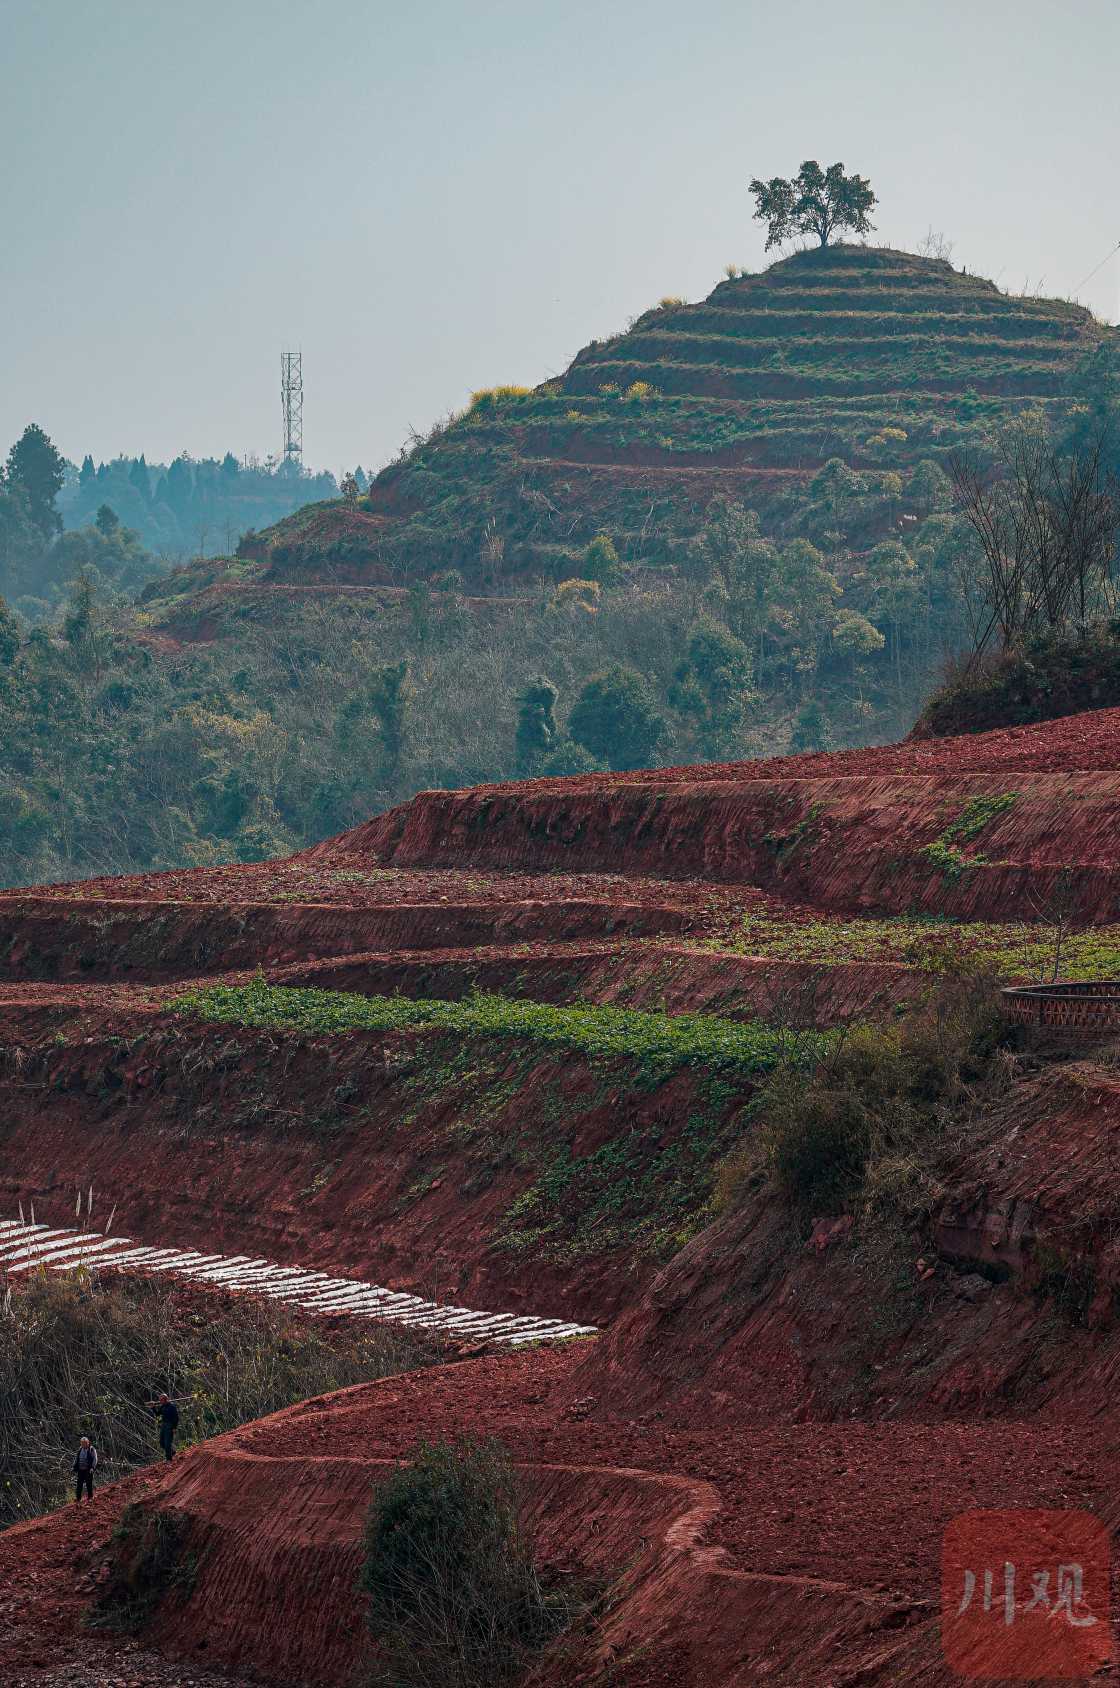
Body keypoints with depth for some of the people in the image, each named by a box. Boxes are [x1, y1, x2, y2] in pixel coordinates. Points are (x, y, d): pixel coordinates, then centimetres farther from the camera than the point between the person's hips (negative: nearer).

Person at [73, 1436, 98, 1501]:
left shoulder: (92, 1450, -4)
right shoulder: (80, 1449, 12)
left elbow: (95, 1459, -8)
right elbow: (76, 1458, 21)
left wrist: (92, 1468, -18)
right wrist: (74, 1467, 13)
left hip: (88, 1470, -5)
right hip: (80, 1470, 5)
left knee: (89, 1483, -1)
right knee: (79, 1483, 6)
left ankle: (90, 1497, 9)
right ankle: (78, 1497, 12)